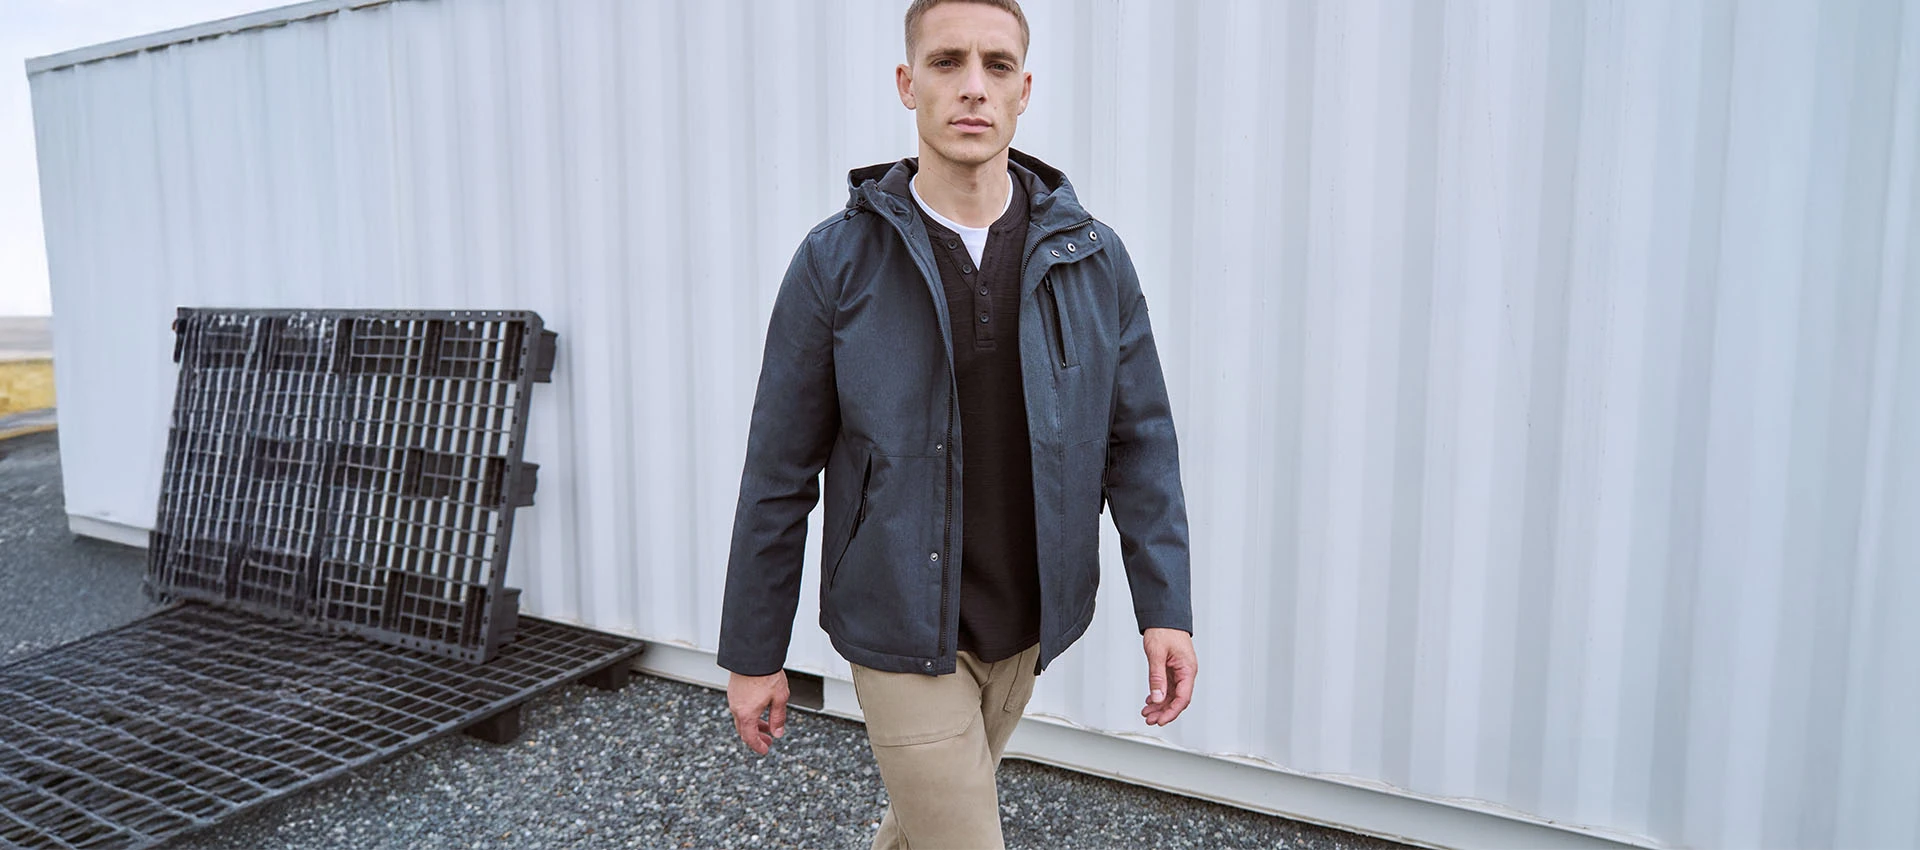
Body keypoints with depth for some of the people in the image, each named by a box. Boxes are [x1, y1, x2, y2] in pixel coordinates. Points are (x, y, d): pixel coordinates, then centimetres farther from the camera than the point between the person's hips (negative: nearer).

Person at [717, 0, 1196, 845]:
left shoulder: (1092, 258, -4)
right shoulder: (836, 260, -11)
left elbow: (1139, 441, 0)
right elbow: (780, 472, -6)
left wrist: (1165, 607, -9)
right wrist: (753, 653, -2)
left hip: (1024, 625, 4)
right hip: (902, 628, -3)